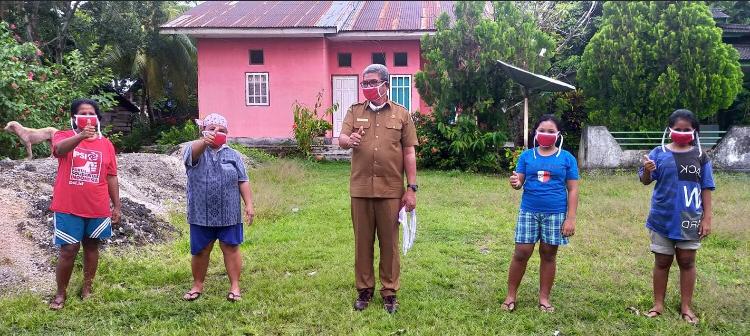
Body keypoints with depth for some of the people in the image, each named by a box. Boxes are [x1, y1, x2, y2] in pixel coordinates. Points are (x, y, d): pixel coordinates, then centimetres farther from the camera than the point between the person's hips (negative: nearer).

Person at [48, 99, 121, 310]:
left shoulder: (106, 144, 6)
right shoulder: (64, 136, -1)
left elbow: (111, 177, 8)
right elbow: (59, 149, -27)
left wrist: (117, 206, 6)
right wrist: (81, 135, -45)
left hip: (98, 208, 3)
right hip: (68, 208, -2)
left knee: (91, 246, 13)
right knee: (68, 250, 0)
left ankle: (87, 286, 28)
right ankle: (61, 293, 16)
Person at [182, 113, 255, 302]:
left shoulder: (233, 155, 6)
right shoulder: (196, 151, -2)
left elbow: (243, 181, 5)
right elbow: (193, 151, -27)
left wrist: (249, 204, -3)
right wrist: (204, 142, -50)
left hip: (228, 214, 1)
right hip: (201, 214, 0)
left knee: (231, 249, 5)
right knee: (200, 251, 10)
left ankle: (235, 286, 15)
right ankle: (197, 285, 28)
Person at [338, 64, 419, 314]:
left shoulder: (401, 114, 4)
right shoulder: (354, 112, 9)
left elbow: (409, 153, 3)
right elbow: (341, 139, -3)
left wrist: (411, 188, -2)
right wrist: (349, 140, -28)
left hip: (391, 190, -1)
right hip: (360, 189, 2)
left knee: (389, 241, 5)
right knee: (362, 240, 8)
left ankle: (389, 291, 17)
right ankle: (364, 289, 20)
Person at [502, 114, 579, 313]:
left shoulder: (566, 158, 1)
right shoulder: (527, 156, 5)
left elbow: (573, 190, 1)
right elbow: (520, 182, 5)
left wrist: (571, 218, -6)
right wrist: (515, 183, -20)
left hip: (555, 214, 0)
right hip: (529, 211, 1)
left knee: (548, 254, 8)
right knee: (521, 253, 1)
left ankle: (544, 298, 20)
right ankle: (511, 295, 13)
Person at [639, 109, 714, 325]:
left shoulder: (700, 156, 0)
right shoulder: (659, 153, -3)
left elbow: (706, 189, 2)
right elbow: (646, 181, -9)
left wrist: (707, 218, -2)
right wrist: (647, 170, -32)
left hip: (690, 219, 1)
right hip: (663, 218, 0)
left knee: (687, 261, 10)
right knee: (662, 261, 10)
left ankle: (686, 306, 21)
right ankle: (658, 304, 21)